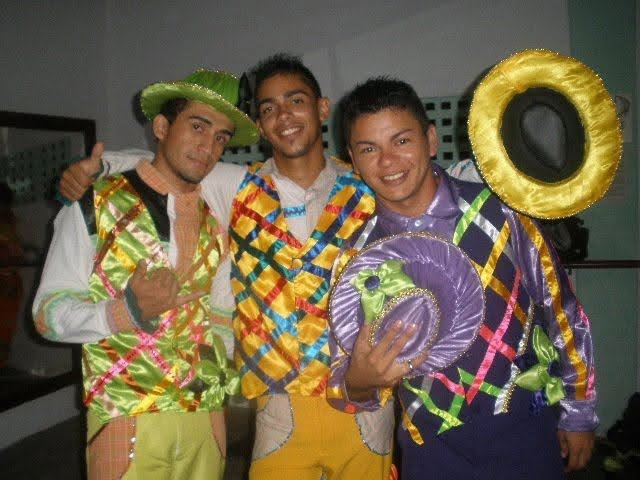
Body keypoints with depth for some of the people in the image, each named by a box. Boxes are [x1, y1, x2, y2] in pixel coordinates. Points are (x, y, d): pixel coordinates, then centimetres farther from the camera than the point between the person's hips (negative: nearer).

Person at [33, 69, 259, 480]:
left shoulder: (215, 218, 7)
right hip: (125, 420, -3)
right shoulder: (94, 206, -5)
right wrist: (127, 310, -21)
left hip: (206, 416, 4)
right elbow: (49, 312, -7)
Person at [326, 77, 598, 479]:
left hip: (527, 433, 0)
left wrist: (579, 414, 6)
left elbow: (562, 311, -1)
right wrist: (359, 380, -30)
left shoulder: (500, 211, -12)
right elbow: (344, 386, -7)